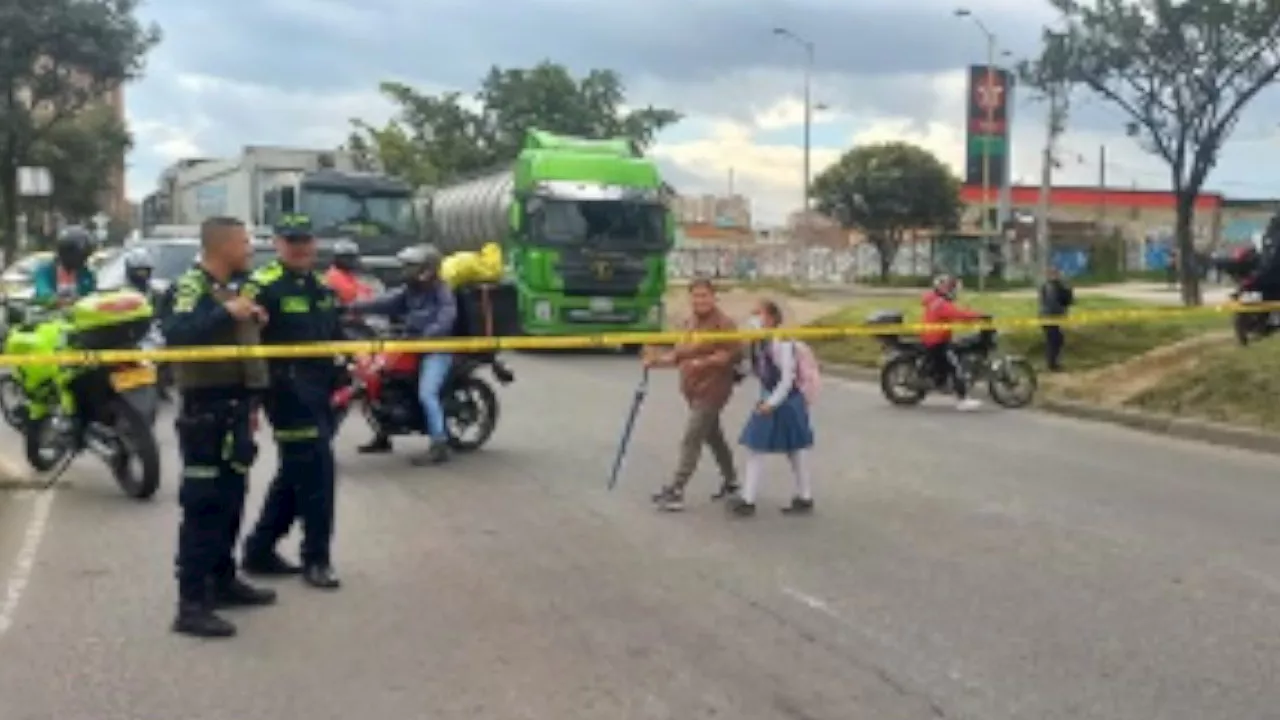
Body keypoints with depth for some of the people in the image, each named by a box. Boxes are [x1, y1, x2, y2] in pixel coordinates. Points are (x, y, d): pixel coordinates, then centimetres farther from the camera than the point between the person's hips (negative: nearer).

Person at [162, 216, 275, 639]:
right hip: (207, 410, -10)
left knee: (232, 499, 17)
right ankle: (191, 605, -7)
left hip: (233, 408, 10)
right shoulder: (193, 286, -12)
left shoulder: (225, 288, 18)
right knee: (204, 506, -10)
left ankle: (223, 581, 30)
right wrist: (226, 313, -32)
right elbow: (176, 333, -32)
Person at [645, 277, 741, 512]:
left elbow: (734, 353, -19)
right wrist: (658, 360, -2)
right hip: (694, 390, 8)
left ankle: (675, 491, -12)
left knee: (691, 438, -12)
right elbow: (679, 354, 14)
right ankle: (730, 479, 37)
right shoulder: (689, 323, 12)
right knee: (712, 436, 20)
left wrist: (706, 361, -27)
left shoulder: (723, 323, -12)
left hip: (712, 390, -8)